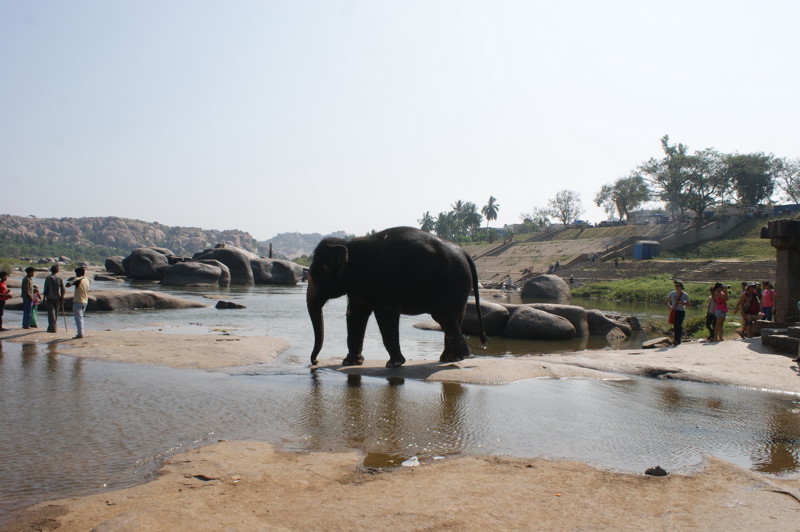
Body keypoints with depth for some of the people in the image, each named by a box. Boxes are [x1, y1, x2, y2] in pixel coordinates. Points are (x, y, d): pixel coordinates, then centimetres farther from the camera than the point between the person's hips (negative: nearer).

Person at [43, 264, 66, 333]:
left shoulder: (48, 278, -5)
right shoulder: (60, 279, 0)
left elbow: (45, 289, -6)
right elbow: (63, 290, -1)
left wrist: (44, 298, 1)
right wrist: (62, 299, 7)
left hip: (50, 298, -2)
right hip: (57, 298, 2)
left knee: (51, 313, -1)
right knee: (56, 313, 14)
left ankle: (52, 328, -6)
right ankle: (54, 327, 21)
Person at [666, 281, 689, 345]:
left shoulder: (685, 295, 1)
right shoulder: (672, 293, 6)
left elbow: (688, 303, 4)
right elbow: (667, 301, 13)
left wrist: (682, 303, -16)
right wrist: (670, 306, -4)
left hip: (681, 312, -2)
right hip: (674, 311, 2)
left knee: (678, 325, -14)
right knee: (675, 325, 3)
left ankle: (677, 340, -15)